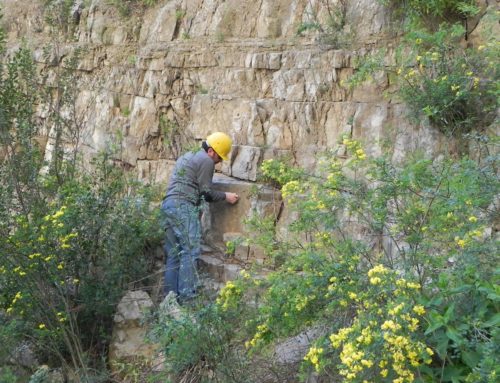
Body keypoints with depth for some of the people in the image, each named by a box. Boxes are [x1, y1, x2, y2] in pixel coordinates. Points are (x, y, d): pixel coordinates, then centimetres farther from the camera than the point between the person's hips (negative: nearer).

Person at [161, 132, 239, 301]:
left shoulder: (187, 157, 26)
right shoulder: (206, 161, -2)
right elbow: (206, 192, -4)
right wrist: (225, 196, 8)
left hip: (169, 204, 9)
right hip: (183, 206, -9)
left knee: (174, 253, 9)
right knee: (190, 250, -9)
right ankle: (187, 296, -13)